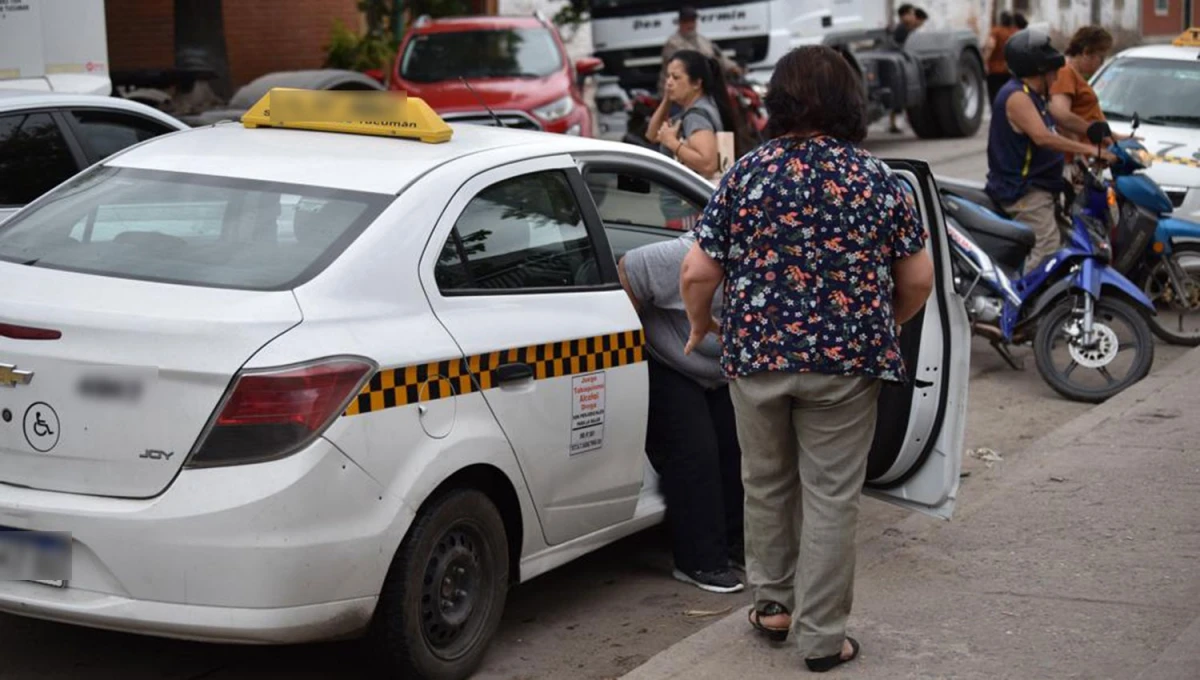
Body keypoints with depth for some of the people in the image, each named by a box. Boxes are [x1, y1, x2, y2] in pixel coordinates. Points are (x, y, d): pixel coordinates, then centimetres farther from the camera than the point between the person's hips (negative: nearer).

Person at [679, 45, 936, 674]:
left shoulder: (745, 175, -4)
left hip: (756, 355, 1)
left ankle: (772, 603, 33)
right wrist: (880, 328, 21)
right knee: (830, 497, 7)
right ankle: (821, 637, 12)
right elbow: (917, 281, 3)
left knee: (767, 482, 20)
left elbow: (697, 274, -5)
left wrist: (700, 325, 15)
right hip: (846, 361, -1)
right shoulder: (879, 181, -2)